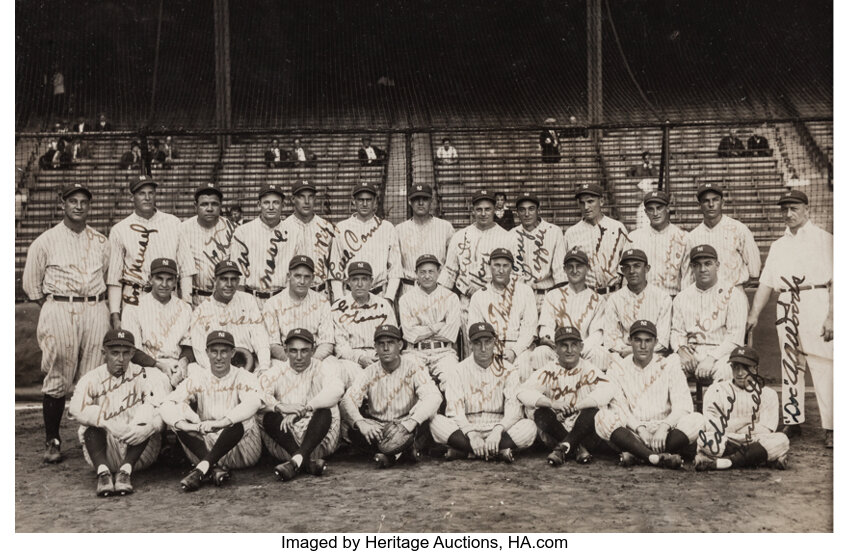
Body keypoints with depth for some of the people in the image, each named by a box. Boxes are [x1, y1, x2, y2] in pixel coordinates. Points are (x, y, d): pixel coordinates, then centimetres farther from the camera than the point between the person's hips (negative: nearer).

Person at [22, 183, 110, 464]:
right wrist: (51, 307, 5)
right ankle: (52, 440, 6)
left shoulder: (101, 242, 14)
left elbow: (110, 278, 20)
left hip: (95, 311, 2)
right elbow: (31, 282, 10)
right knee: (57, 378, -3)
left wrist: (104, 307, 10)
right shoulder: (45, 241, 6)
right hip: (59, 311, -2)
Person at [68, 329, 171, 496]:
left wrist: (147, 426, -36)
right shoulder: (92, 379, 5)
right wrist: (108, 424, -31)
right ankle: (103, 471, -43)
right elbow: (76, 408, -16)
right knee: (92, 426, -26)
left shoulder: (144, 376, 4)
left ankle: (126, 470, -39)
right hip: (104, 449, 1)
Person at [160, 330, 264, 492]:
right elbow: (166, 405, -8)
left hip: (241, 451, -3)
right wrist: (185, 425, -31)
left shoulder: (243, 377, -1)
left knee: (238, 422, -33)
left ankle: (201, 469, -37)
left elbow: (253, 402, -24)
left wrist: (220, 423, -39)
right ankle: (216, 468, -34)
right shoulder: (197, 379, 6)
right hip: (206, 445, 3)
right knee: (177, 419, -20)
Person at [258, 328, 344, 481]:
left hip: (318, 439, -1)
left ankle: (297, 460, -42)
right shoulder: (276, 372, 11)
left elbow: (336, 389, -17)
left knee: (324, 412, -27)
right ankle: (308, 461, -37)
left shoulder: (320, 369, 7)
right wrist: (279, 406, -27)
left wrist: (303, 409, -25)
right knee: (270, 417, -24)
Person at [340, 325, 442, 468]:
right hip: (377, 428, 2)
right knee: (354, 432, -29)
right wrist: (360, 423, -36)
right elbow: (347, 400, -13)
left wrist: (410, 423, -37)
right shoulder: (369, 373, 0)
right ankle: (406, 448, -27)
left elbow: (433, 396, -20)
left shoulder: (412, 366, -5)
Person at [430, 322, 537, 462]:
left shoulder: (507, 370, 4)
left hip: (498, 429, 1)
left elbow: (514, 408, -9)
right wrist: (471, 435, -26)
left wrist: (498, 430, -28)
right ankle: (498, 452, -27)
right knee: (437, 423, -27)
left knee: (529, 428, -28)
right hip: (467, 429, 0)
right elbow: (455, 410, -8)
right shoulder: (459, 370, 3)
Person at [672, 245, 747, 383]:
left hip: (722, 353, -3)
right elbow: (676, 331, 15)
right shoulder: (682, 297, 17)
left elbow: (735, 336, -5)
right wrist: (680, 348, -9)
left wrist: (712, 358, -18)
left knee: (723, 370, -37)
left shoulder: (733, 294, 4)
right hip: (691, 353, 3)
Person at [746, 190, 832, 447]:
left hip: (816, 304, -5)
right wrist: (754, 314, 4)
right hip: (786, 308, 5)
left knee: (823, 366, -8)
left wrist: (831, 317, -13)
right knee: (790, 365, 7)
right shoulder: (778, 246, 18)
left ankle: (829, 427, -4)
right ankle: (793, 422, 14)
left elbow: (835, 281, -4)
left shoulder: (824, 239, 3)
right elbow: (766, 283, 14)